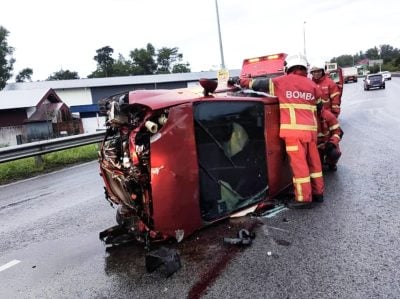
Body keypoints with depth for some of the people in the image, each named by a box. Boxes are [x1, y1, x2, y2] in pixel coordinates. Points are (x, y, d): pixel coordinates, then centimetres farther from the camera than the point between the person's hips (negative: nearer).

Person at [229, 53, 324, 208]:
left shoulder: (282, 81, 2)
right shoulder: (311, 84, 13)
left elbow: (256, 83, 5)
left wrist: (239, 80, 18)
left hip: (294, 129, -5)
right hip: (310, 128, 5)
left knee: (299, 163, -2)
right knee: (313, 161, 15)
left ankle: (304, 198, 2)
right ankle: (318, 192, 26)